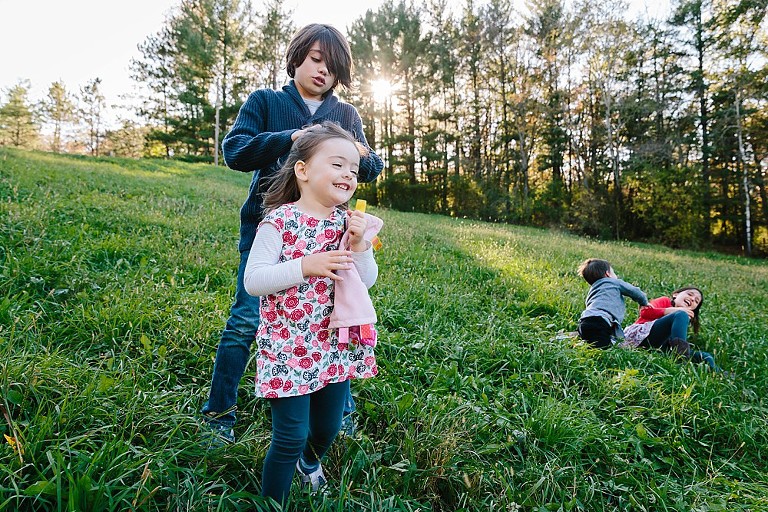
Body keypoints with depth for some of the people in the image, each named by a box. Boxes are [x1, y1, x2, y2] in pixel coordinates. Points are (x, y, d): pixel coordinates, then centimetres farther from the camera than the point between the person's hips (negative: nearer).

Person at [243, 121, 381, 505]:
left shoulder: (348, 222, 1)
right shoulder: (280, 221, -14)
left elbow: (367, 282, 1)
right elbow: (252, 281, -17)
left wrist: (360, 244, -16)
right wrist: (305, 266, -29)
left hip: (335, 345, 6)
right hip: (288, 348, -5)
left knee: (328, 427, 21)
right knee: (290, 437, 1)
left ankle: (310, 460, 56)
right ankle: (271, 502, 29)